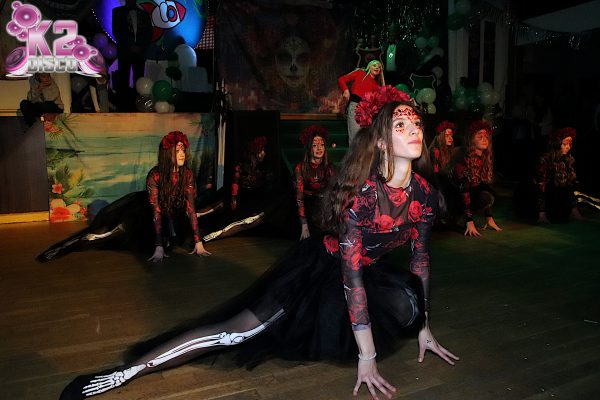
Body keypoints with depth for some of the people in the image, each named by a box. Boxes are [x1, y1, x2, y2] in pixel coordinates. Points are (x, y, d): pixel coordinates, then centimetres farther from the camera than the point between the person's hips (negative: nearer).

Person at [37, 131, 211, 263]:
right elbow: (156, 211, -30)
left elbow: (191, 208, -19)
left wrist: (198, 242, -25)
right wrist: (158, 248, -35)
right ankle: (59, 249, -19)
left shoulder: (187, 174, -19)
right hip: (143, 209, -4)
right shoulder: (155, 175, -27)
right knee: (117, 229, -24)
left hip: (171, 214, 4)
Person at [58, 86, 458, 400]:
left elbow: (421, 258, 2)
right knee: (237, 331, -17)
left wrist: (425, 327, 8)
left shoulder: (424, 193, -11)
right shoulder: (362, 192, -31)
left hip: (367, 271, 7)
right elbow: (351, 273, -29)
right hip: (317, 267, -7)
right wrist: (366, 357, -24)